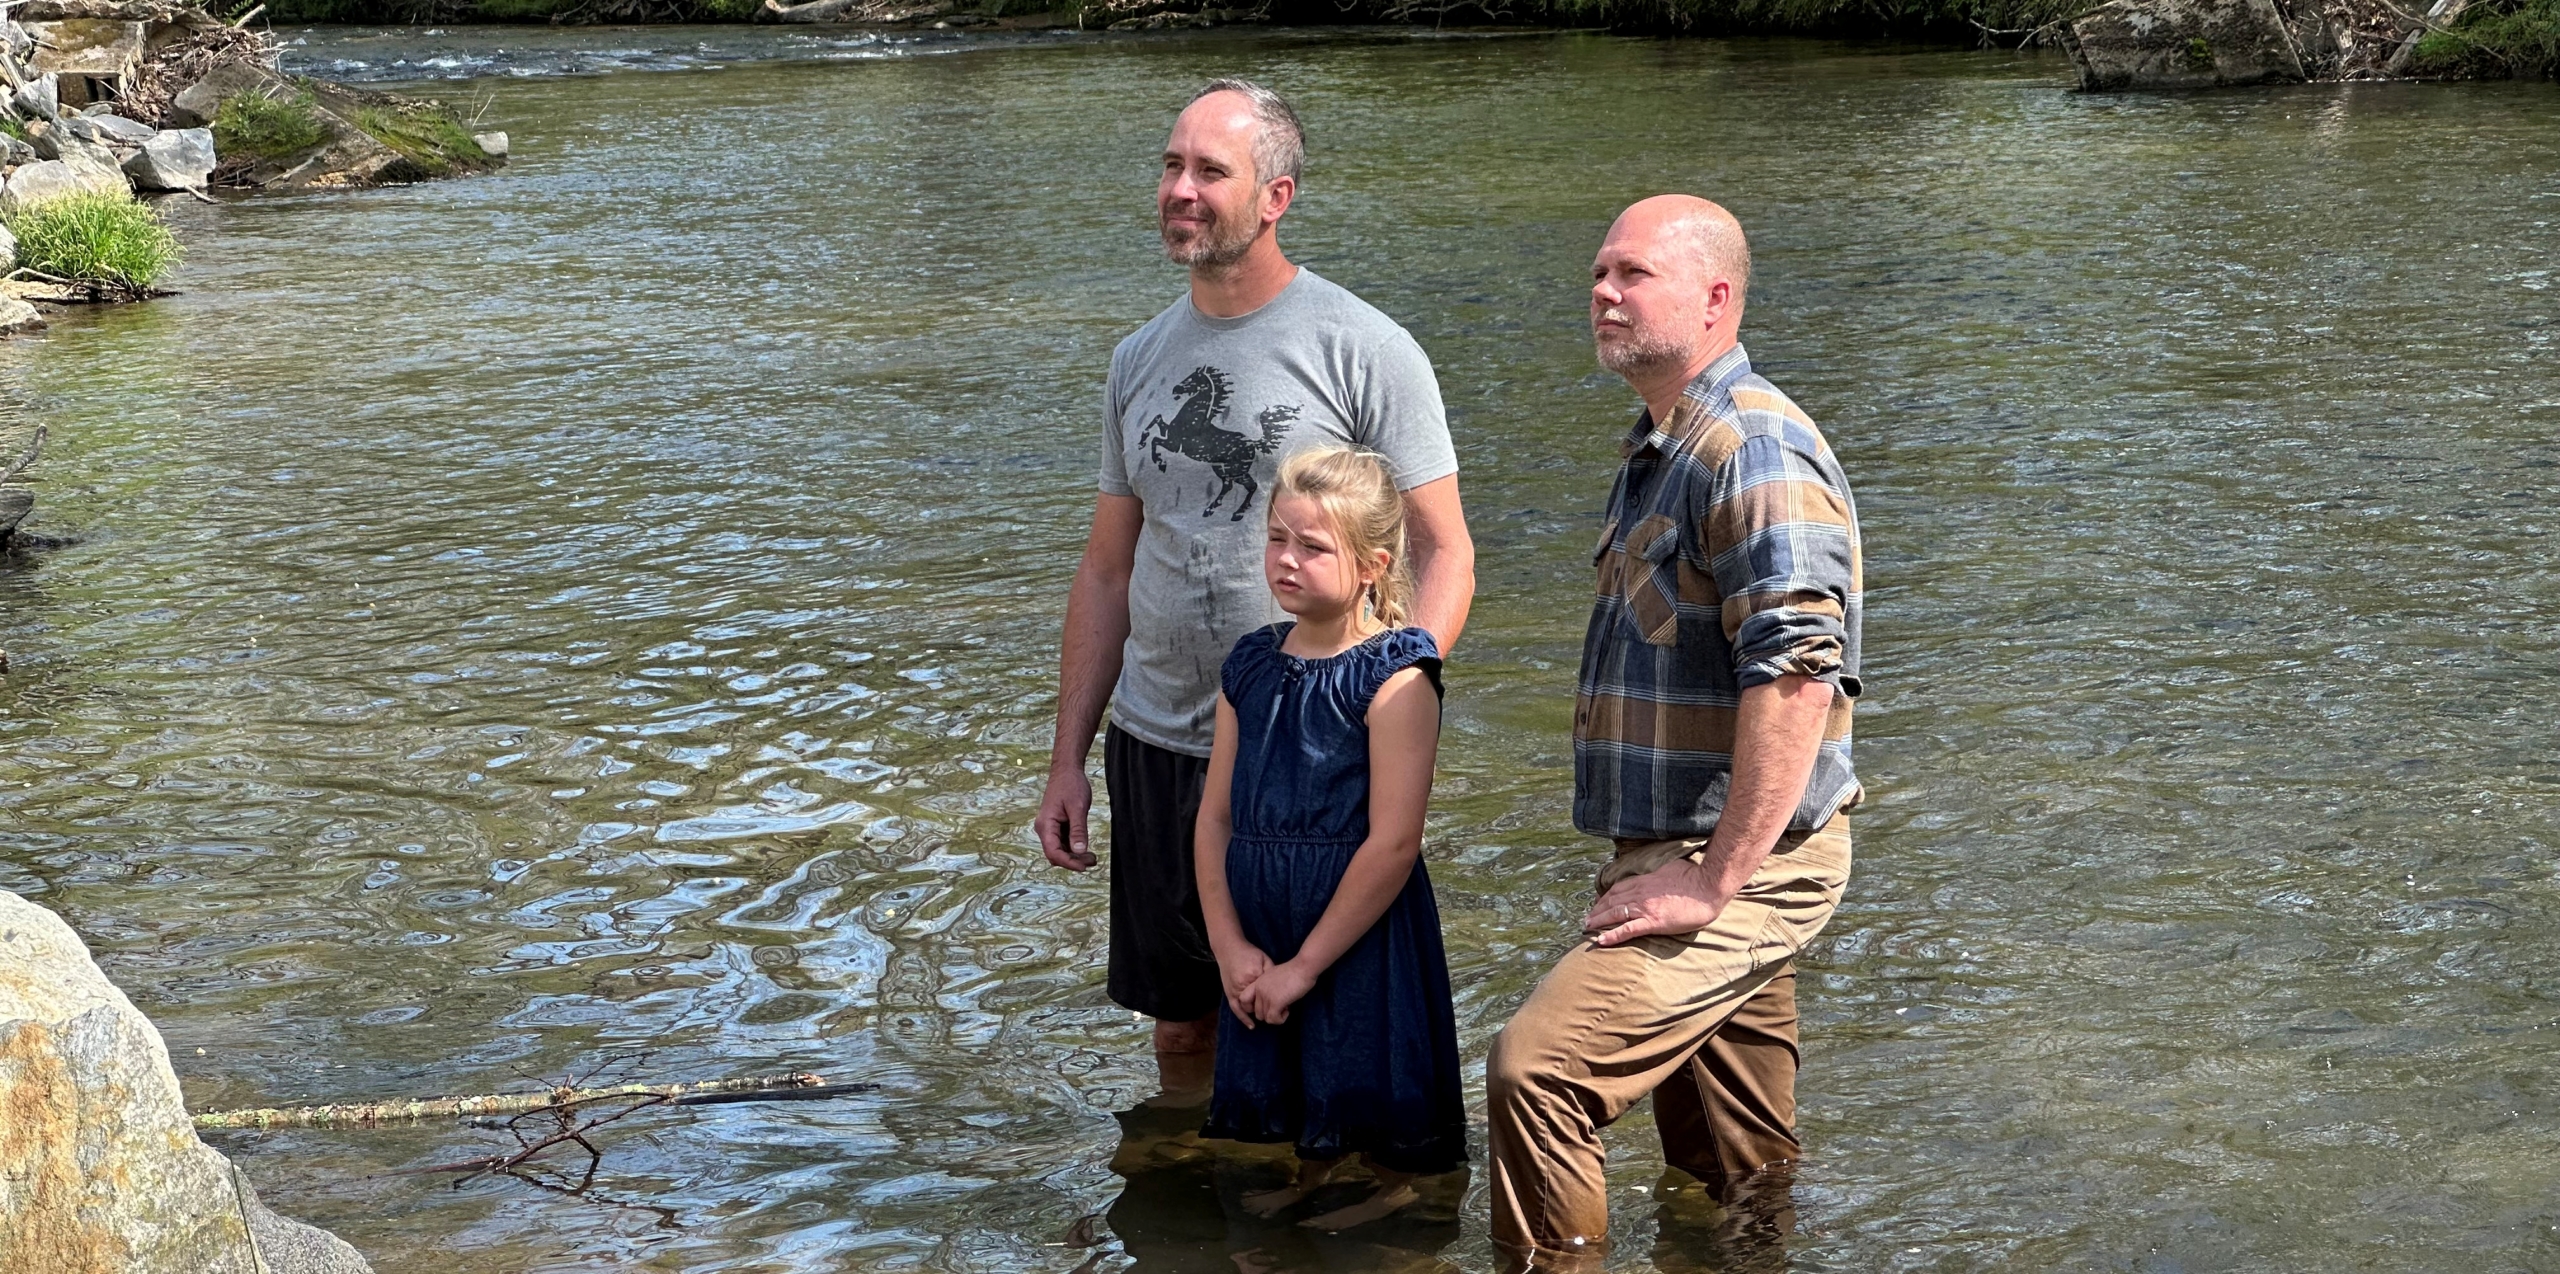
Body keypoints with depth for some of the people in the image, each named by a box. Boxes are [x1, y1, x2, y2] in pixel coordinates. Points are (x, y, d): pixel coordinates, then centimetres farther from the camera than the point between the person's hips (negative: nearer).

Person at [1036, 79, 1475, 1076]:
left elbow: (1444, 552, -7)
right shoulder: (1140, 360, 10)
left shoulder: (1363, 350, -7)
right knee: (1182, 1026, 14)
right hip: (1153, 746, 5)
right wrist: (1067, 760, 12)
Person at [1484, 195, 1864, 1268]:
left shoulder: (1752, 449, -17)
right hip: (1687, 855, 10)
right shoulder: (1662, 449, 17)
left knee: (1538, 1068, -21)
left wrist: (1715, 880, -26)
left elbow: (1799, 676, -27)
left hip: (1744, 864, -10)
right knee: (1731, 1181, 18)